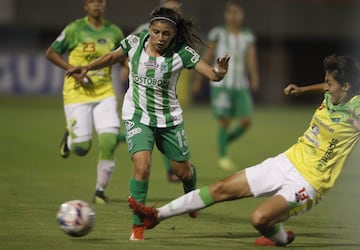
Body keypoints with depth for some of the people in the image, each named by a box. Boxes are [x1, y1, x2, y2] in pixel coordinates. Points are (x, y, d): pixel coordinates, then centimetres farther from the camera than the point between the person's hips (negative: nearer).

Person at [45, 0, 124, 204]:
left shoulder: (114, 32, 5)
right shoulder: (75, 29, -6)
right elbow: (51, 53, -1)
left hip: (105, 93, 3)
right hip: (78, 93, -3)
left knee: (109, 142, -13)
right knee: (81, 148, -5)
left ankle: (101, 190, 4)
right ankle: (69, 137, 33)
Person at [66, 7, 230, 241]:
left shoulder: (182, 53, -18)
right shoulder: (135, 42, -13)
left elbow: (212, 74, -25)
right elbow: (112, 57, 6)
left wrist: (219, 72, -47)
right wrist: (87, 68, -5)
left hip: (169, 119, 1)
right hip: (137, 116, -1)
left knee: (183, 170, 14)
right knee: (142, 166, -21)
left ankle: (191, 195, 53)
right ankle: (138, 226, -8)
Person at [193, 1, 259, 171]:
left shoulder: (248, 37, 9)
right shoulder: (218, 34, -1)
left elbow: (251, 59, -2)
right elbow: (206, 58, 4)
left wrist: (254, 77, -20)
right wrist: (198, 81, 6)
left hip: (241, 86, 4)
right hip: (221, 85, -4)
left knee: (246, 121, -4)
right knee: (224, 121, -8)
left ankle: (225, 141, 22)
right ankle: (223, 157, 9)